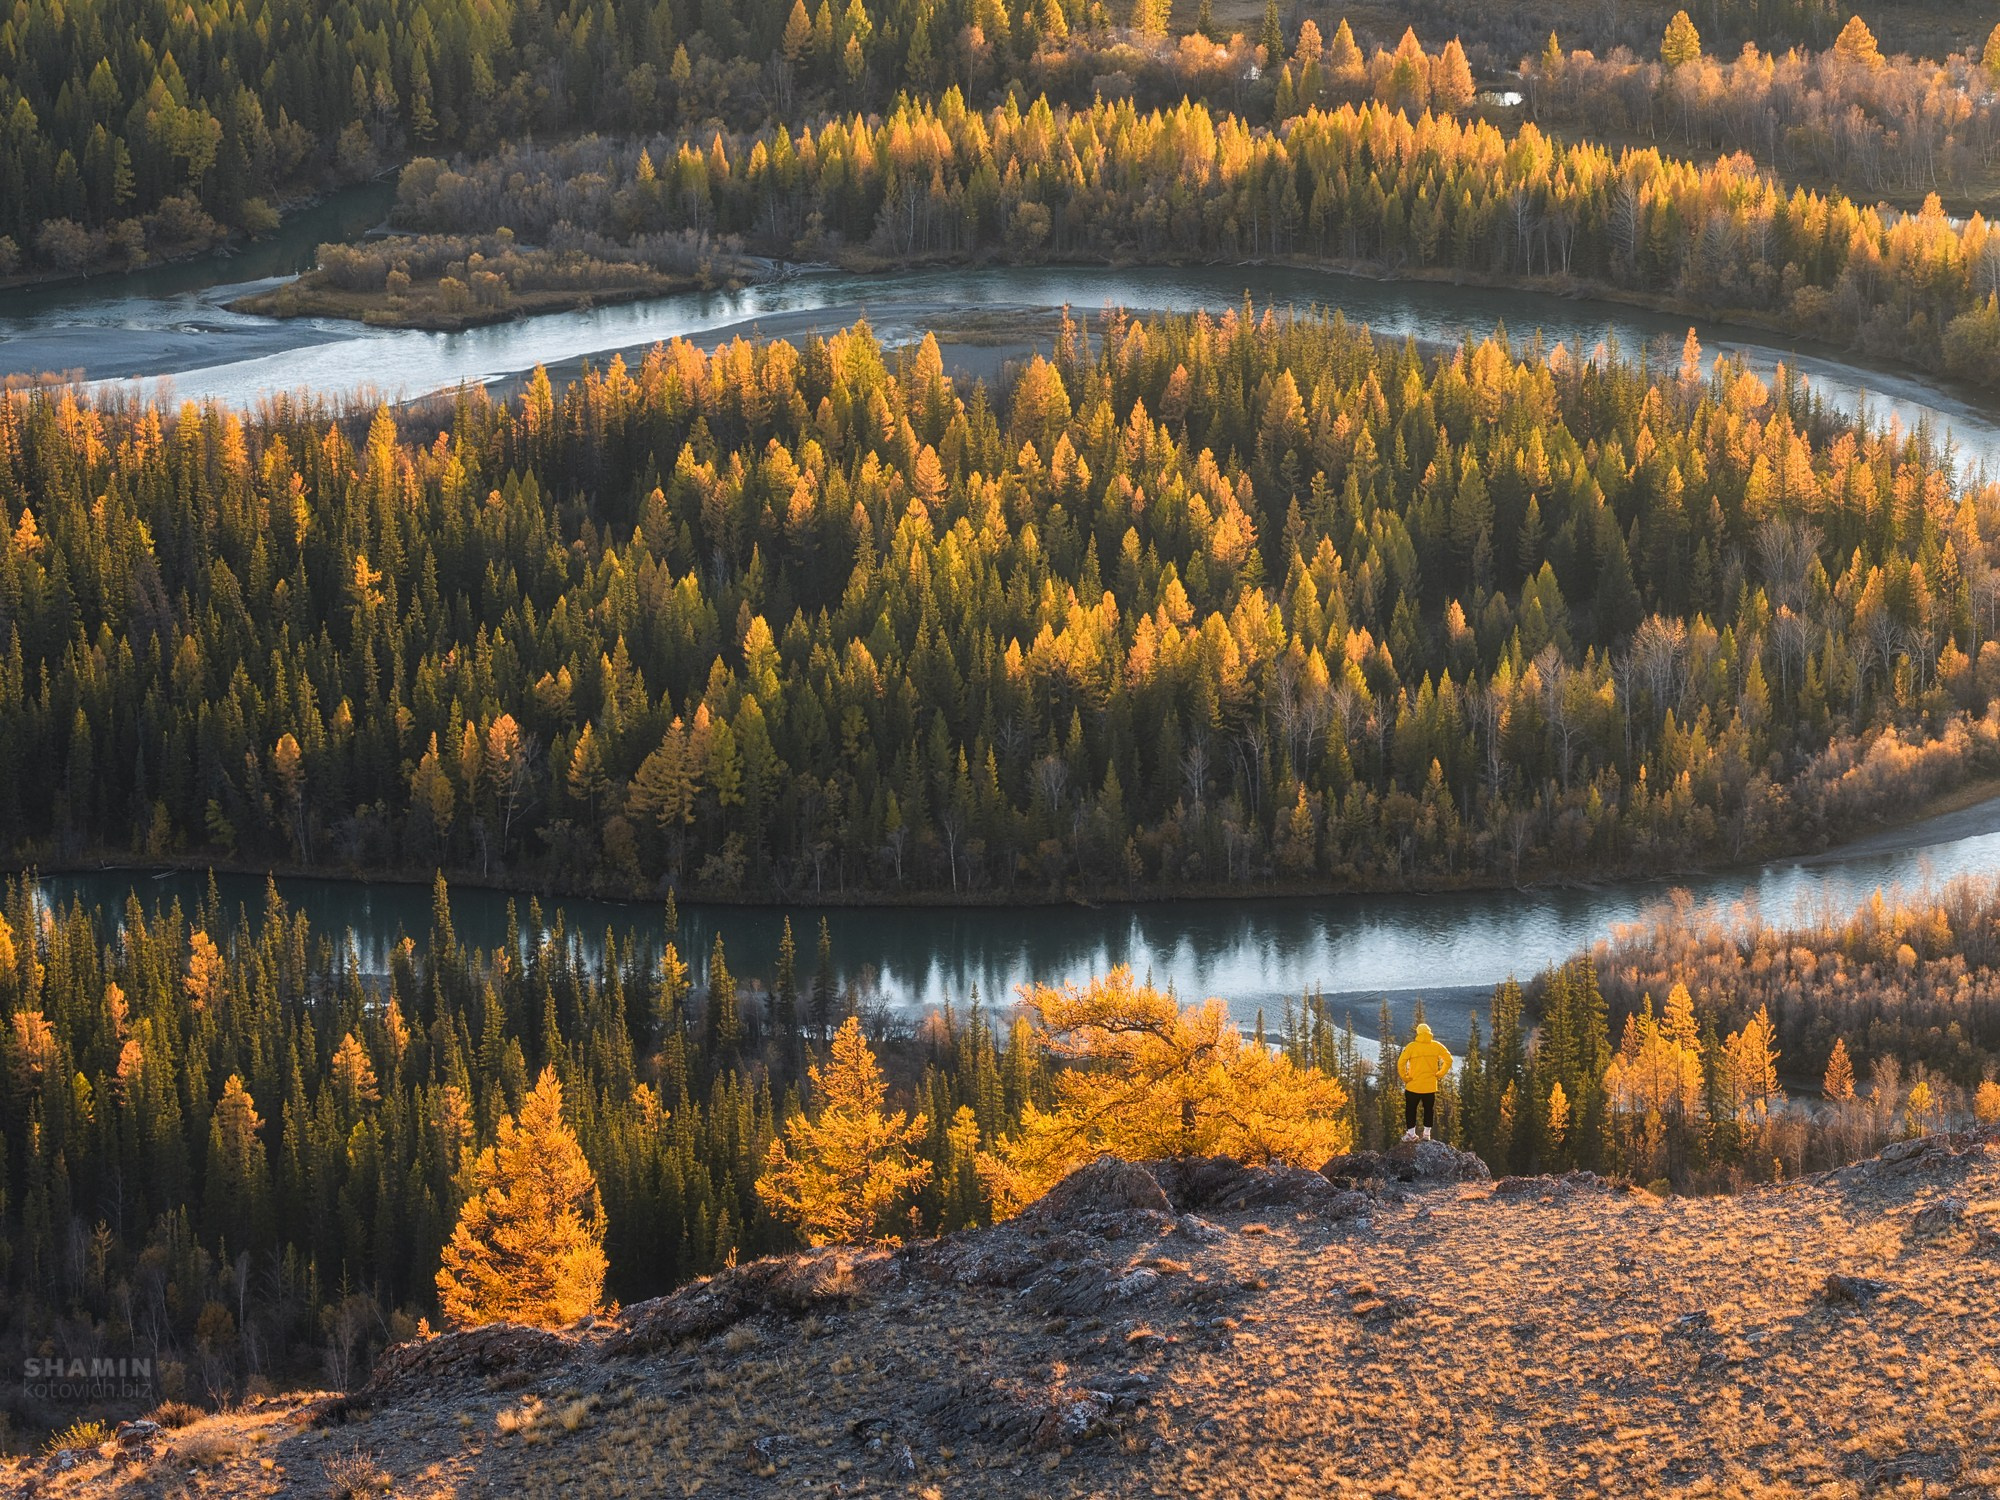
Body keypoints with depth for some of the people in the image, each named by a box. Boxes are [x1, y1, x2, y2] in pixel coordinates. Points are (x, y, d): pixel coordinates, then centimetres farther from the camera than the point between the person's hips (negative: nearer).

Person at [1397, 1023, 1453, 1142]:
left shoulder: (1412, 1047, -11)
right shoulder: (1436, 1046, -3)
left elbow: (1401, 1063, -16)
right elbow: (1449, 1060, 0)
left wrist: (1405, 1077, -4)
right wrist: (1440, 1074, 6)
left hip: (1413, 1086, -2)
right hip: (1430, 1086, 2)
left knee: (1411, 1110, 12)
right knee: (1429, 1110, 15)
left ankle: (1411, 1134, 13)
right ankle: (1427, 1134, 18)